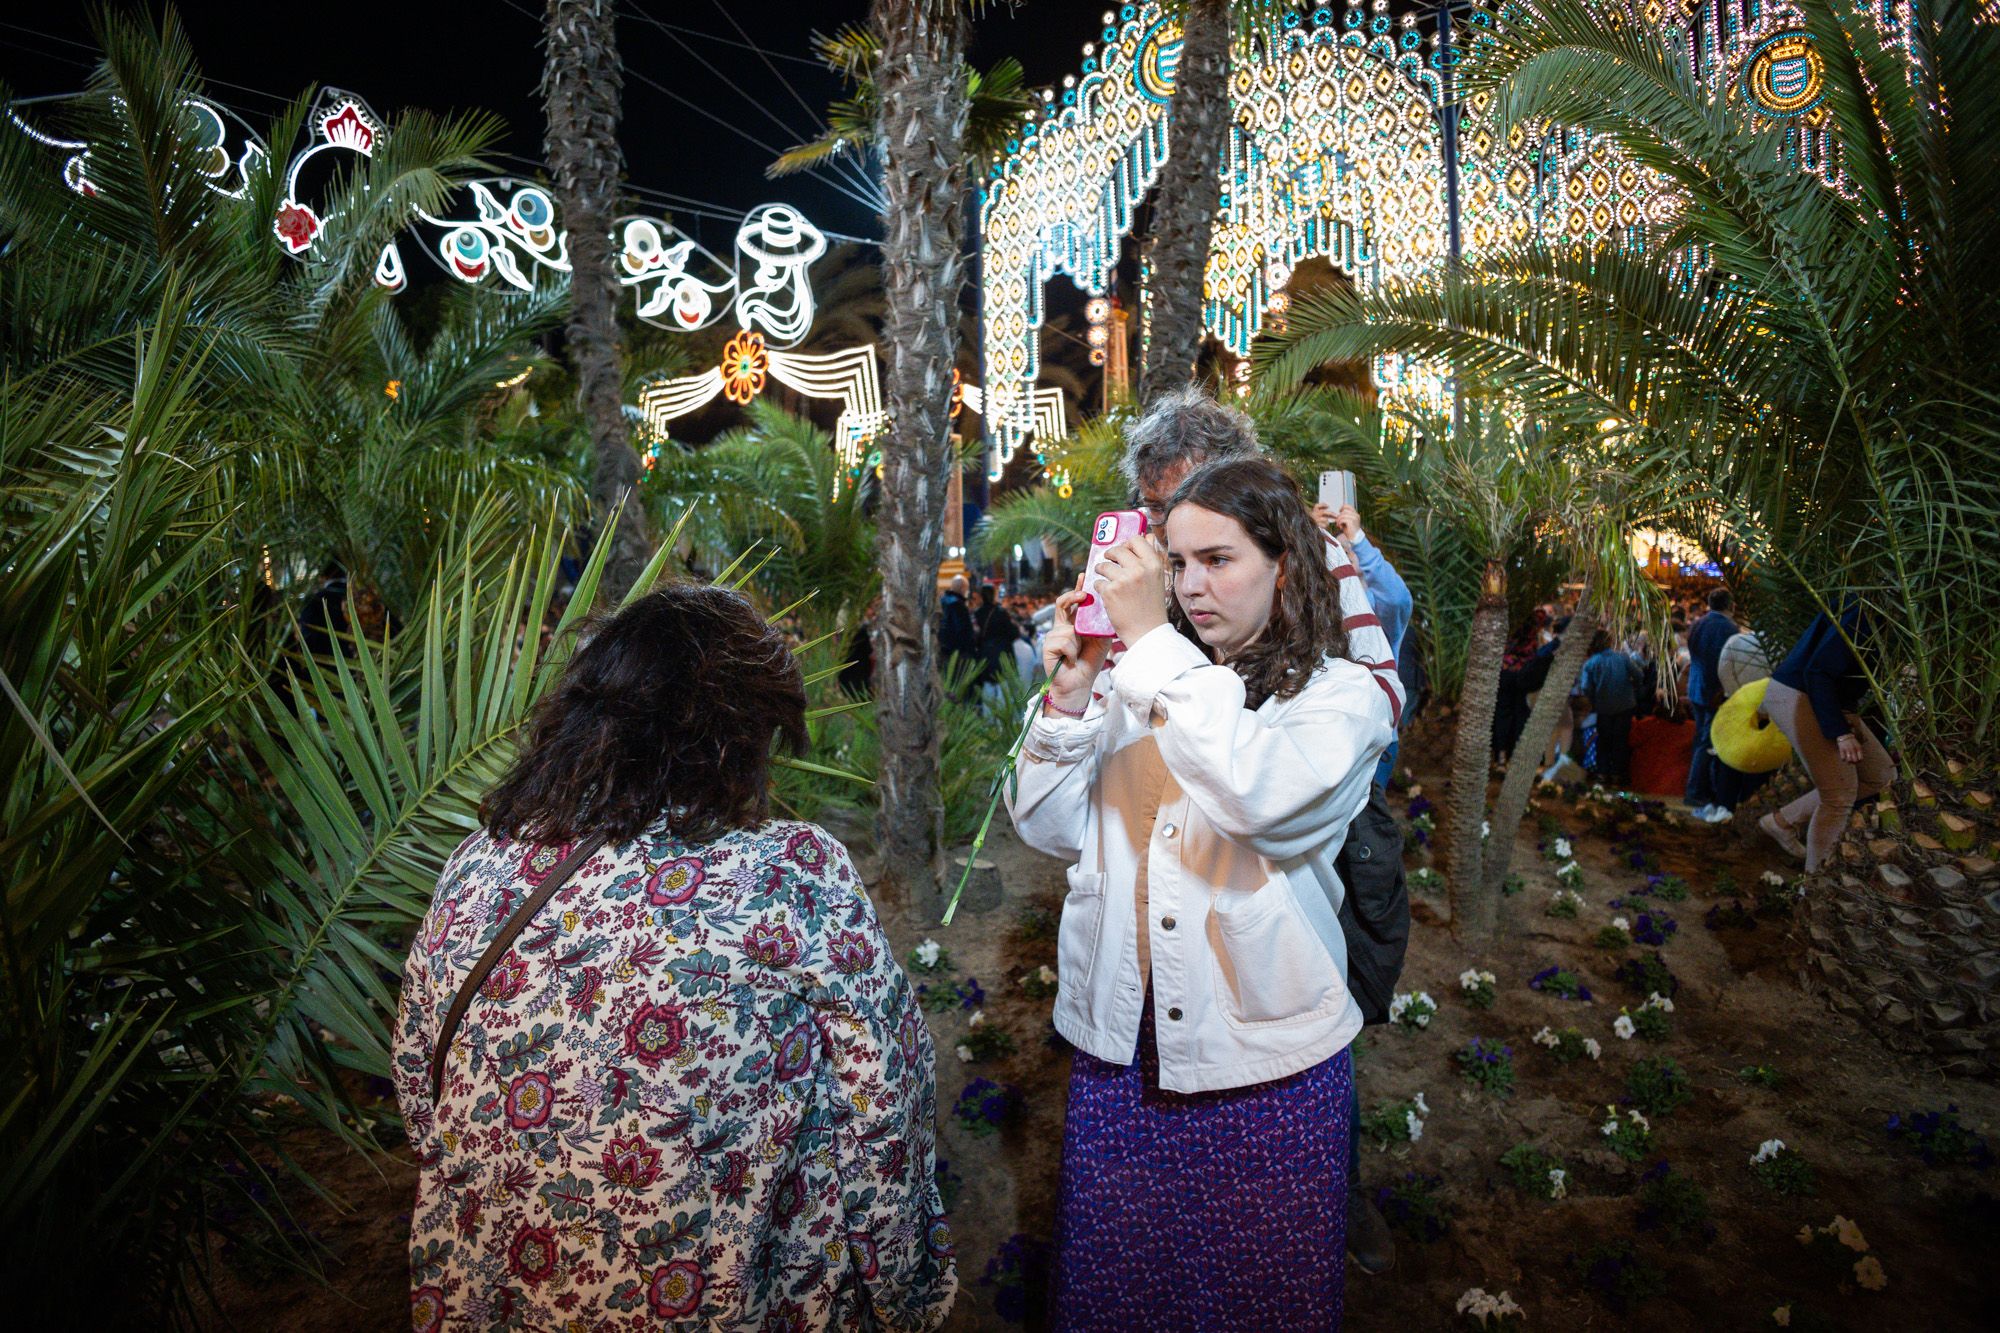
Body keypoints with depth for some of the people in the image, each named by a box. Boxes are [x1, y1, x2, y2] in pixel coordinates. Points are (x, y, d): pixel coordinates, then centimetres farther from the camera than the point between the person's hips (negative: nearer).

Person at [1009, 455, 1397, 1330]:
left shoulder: (1342, 695, -6)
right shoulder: (1136, 683, 4)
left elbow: (1263, 795, -28)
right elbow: (1051, 830, 2)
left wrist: (1151, 642, -26)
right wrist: (1069, 698, -11)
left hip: (1264, 1055, -3)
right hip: (1120, 1041, 4)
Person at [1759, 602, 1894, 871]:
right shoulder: (1861, 615, -22)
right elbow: (1818, 672, -25)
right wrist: (1841, 733, -25)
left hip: (1829, 701, 10)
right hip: (1799, 698, -10)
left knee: (1879, 774, 11)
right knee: (1840, 794, -5)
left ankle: (1783, 821, 13)